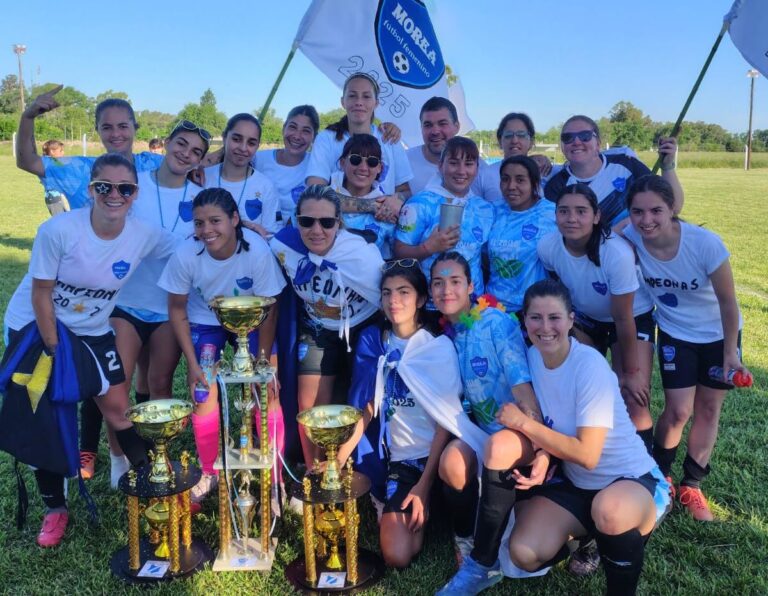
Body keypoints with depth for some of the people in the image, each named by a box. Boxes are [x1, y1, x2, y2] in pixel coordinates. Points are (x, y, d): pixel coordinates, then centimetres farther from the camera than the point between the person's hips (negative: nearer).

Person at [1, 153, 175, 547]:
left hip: (92, 331, 2)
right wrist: (54, 350, -16)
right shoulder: (58, 230, -26)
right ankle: (55, 508, 18)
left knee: (118, 408, 3)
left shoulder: (145, 235, -17)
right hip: (35, 327, -2)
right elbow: (41, 294, -18)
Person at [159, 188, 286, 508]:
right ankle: (209, 472, 17)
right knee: (204, 393, -8)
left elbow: (268, 311, -17)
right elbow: (177, 310, -10)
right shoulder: (186, 254, -26)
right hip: (204, 322, 1)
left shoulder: (258, 251, -30)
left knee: (266, 391, -11)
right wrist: (192, 363, -12)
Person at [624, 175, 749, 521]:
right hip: (676, 334, 1)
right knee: (678, 411, -4)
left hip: (719, 334, 0)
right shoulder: (629, 240, -27)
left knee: (708, 409, 7)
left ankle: (691, 487, 26)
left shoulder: (705, 243, -32)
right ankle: (660, 474, 24)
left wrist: (730, 352, -12)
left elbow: (728, 301, -19)